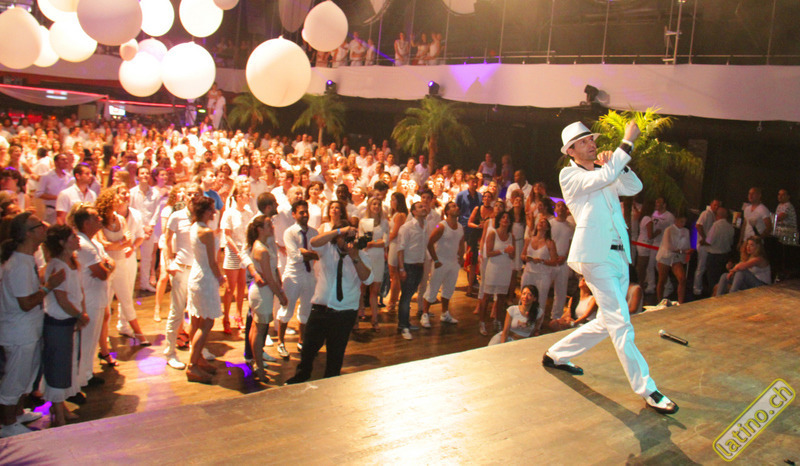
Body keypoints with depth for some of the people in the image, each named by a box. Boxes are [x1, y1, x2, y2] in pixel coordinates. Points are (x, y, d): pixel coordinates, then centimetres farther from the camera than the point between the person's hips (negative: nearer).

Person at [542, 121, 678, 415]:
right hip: (595, 255, -9)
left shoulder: (602, 171, 20)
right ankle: (646, 390, -5)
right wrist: (627, 142, -16)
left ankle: (556, 355, 28)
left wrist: (616, 164, -1)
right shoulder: (569, 175, -3)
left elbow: (634, 187, 12)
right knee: (620, 323, -10)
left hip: (618, 255, 9)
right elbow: (603, 178, -19)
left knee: (608, 322, 14)